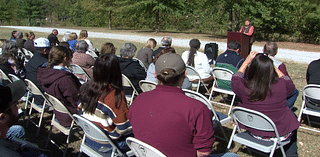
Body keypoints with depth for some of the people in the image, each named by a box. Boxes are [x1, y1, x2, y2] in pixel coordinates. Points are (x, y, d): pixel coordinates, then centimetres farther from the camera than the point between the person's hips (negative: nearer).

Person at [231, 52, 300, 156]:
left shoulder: (244, 88, -25)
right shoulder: (281, 86, -27)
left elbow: (235, 79, 0)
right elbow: (290, 83, -1)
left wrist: (247, 61, 4)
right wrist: (272, 65, 0)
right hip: (281, 134, -2)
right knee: (293, 117, 31)